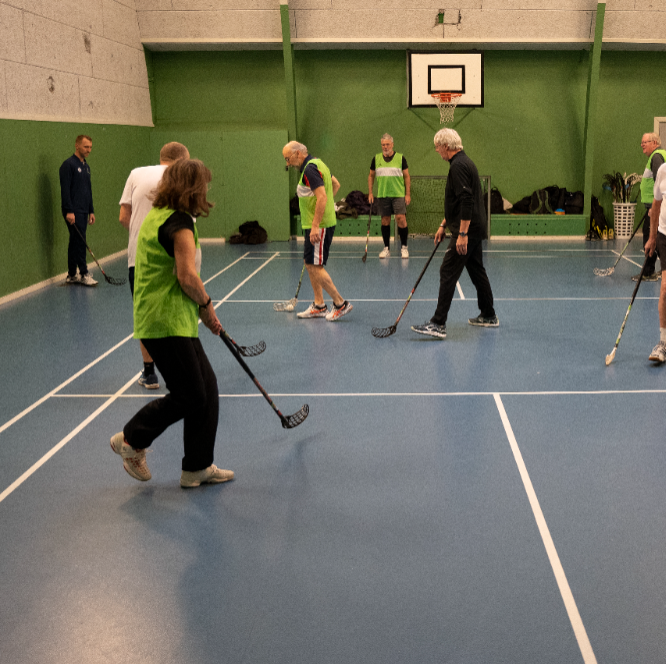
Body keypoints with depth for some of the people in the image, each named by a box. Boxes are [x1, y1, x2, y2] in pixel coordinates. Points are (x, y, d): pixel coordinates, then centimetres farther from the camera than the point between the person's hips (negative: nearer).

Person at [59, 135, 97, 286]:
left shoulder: (86, 166, 17)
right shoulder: (68, 165, -10)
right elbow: (65, 190, -16)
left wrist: (91, 211, 18)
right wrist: (68, 211, -21)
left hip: (83, 211, 8)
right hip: (73, 212, -8)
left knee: (75, 243, 10)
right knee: (80, 242, -8)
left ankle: (72, 275, 15)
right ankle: (83, 274, -3)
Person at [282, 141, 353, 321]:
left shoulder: (310, 169, -18)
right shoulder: (317, 164, 14)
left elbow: (322, 197, -26)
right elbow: (336, 184, 25)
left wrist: (315, 226, -27)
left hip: (319, 226, -11)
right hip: (314, 224, 11)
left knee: (315, 266, -8)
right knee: (310, 264, 14)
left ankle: (341, 304, -1)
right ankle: (319, 306, 20)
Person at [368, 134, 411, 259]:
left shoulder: (400, 158, 1)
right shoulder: (376, 158, 7)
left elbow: (407, 177, 4)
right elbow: (371, 176, 15)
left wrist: (408, 194, -2)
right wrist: (370, 192, 7)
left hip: (398, 194, -2)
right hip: (382, 195, 2)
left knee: (401, 219, -10)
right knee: (385, 221, 5)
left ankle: (404, 247, 3)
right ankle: (386, 248, 13)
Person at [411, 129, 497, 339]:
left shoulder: (458, 166, -16)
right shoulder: (465, 162, 18)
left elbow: (467, 201, -25)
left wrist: (462, 234, -26)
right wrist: (443, 225, 27)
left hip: (467, 230, -11)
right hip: (475, 229, 11)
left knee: (448, 273, -11)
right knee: (477, 271, 18)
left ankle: (438, 324, -13)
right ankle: (489, 316, 27)